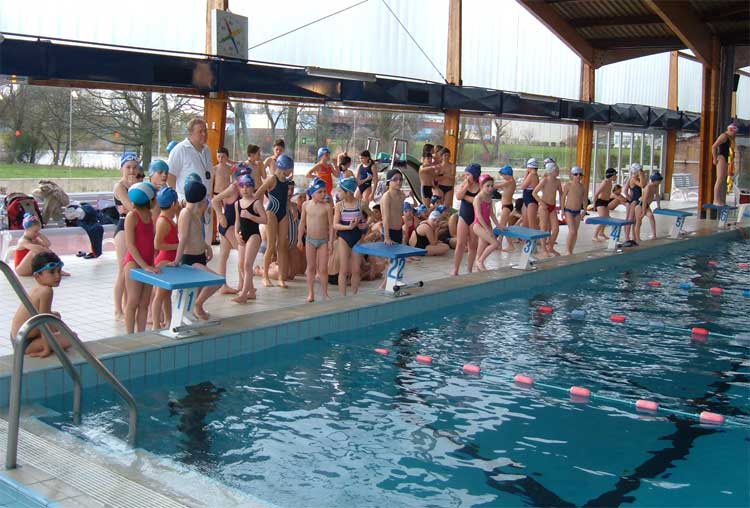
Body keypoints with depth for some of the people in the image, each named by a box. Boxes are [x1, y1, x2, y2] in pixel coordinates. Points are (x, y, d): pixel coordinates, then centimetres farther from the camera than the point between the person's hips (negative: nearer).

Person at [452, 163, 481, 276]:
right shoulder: (463, 184, 2)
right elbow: (458, 196, -13)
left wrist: (465, 196, -12)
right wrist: (466, 185, -14)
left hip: (475, 218, -1)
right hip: (463, 216, 2)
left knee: (473, 245, 6)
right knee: (460, 244, -2)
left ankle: (469, 269, 18)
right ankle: (455, 270, 2)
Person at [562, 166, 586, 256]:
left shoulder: (582, 187, 5)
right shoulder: (568, 185, -7)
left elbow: (584, 199, 13)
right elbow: (563, 198, -5)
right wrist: (562, 210, -8)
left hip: (578, 212, 5)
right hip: (569, 211, -5)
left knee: (575, 232, 6)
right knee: (572, 231, -14)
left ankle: (571, 250, 16)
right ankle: (568, 251, -2)